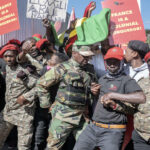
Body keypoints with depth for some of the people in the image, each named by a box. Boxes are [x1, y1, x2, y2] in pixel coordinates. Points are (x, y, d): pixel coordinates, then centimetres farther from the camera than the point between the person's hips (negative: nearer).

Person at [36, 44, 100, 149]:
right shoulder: (63, 68, -7)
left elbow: (89, 89, 24)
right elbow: (41, 84, -1)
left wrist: (94, 91, 0)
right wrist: (46, 104, -2)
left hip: (82, 116, 5)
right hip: (63, 116, -5)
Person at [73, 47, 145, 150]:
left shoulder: (127, 81, -7)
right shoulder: (101, 79, 17)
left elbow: (141, 98, -26)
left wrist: (112, 95, -22)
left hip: (112, 131, -6)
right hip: (92, 127, 6)